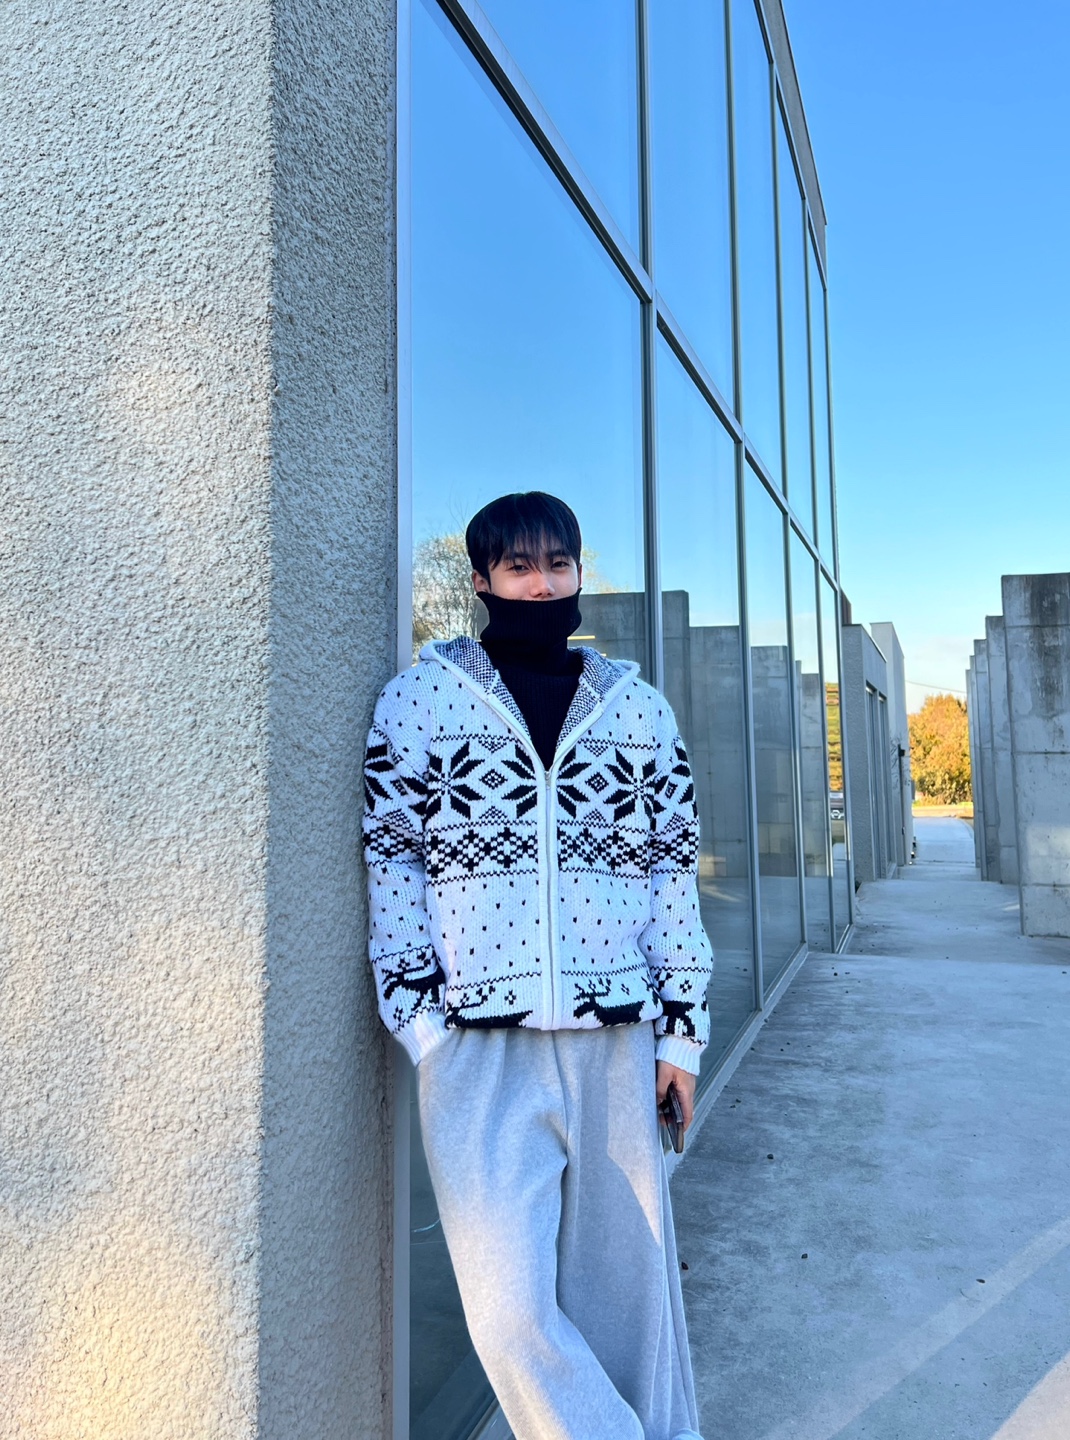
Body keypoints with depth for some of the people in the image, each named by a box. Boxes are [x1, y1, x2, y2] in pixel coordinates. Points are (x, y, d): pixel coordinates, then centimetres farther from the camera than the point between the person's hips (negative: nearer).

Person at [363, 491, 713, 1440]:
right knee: (510, 1307, -5)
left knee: (630, 1286, 11)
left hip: (617, 1043, 2)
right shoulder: (417, 698, 3)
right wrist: (425, 1030, -3)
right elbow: (391, 866, 2)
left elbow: (675, 872, 11)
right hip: (480, 1047, -1)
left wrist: (682, 1033, 7)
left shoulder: (639, 707, 10)